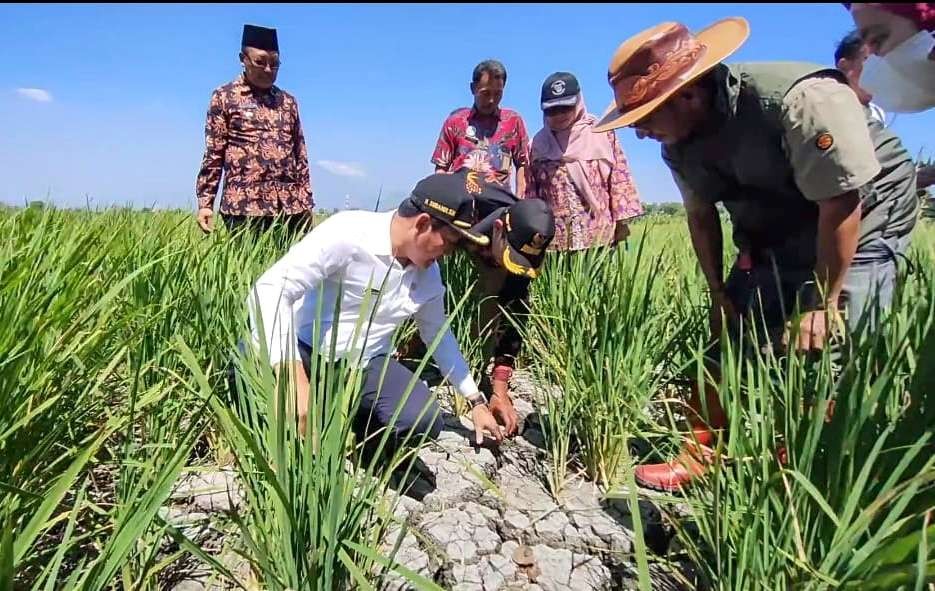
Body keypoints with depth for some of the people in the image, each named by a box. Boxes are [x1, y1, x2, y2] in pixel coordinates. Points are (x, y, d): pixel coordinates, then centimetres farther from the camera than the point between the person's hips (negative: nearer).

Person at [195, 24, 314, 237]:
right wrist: (205, 202, -3)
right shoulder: (224, 97, 7)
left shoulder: (288, 101, 16)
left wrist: (306, 202, 12)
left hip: (292, 206, 3)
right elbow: (213, 154, 4)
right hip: (245, 205, -3)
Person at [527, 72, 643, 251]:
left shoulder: (601, 132, 5)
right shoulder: (539, 143, 9)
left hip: (598, 234, -1)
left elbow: (619, 178, 4)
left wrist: (621, 220, -1)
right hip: (555, 239, 1)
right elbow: (531, 191, 9)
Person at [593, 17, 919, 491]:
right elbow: (701, 215, 4)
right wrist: (719, 292, 5)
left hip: (859, 224, -6)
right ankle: (699, 458, 12)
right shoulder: (680, 144, -9)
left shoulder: (801, 100, -31)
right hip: (771, 239, 6)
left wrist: (822, 303, -20)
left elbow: (841, 207, -26)